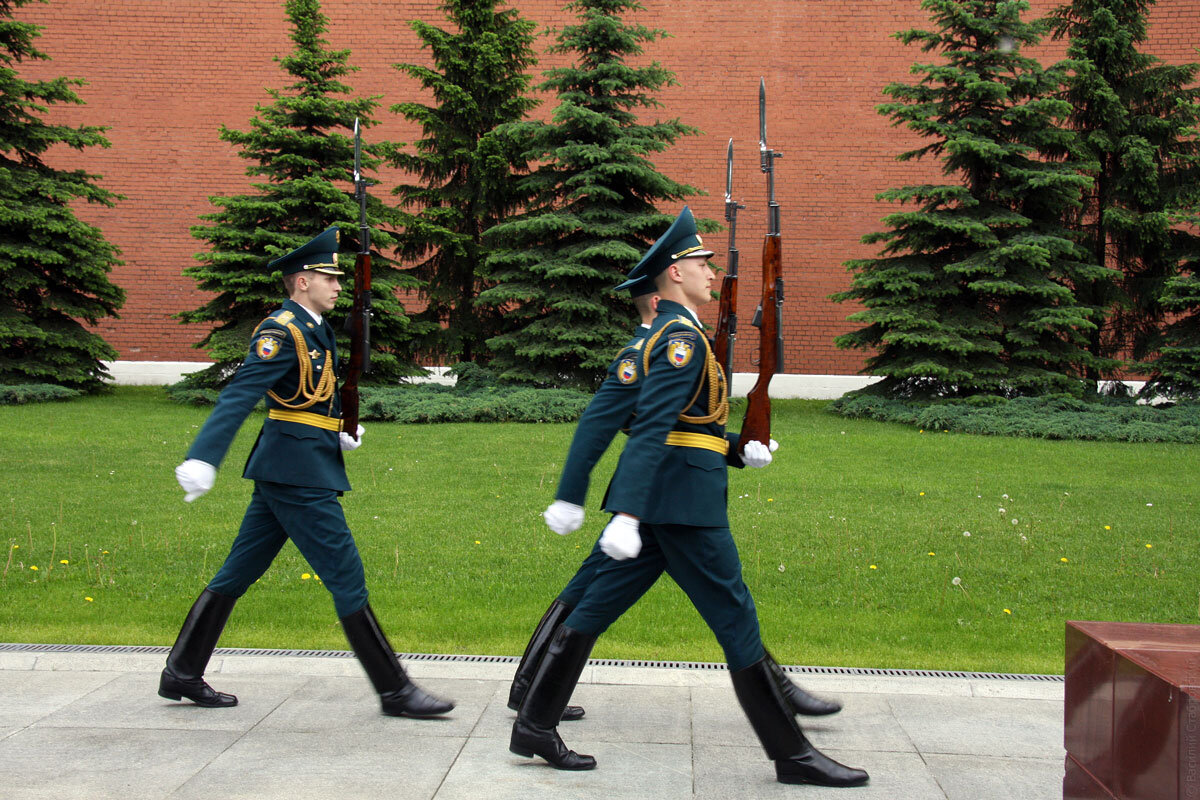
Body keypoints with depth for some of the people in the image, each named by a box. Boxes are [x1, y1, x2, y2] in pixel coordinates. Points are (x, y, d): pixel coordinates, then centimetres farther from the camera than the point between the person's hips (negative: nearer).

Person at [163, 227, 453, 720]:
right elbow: (238, 397, -25)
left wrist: (343, 428, 10)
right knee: (346, 578, -5)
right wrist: (202, 459, -35)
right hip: (298, 472, -10)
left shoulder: (315, 330, 16)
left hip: (285, 472, 10)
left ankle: (182, 674, 21)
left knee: (239, 572, 13)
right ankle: (395, 691, 1)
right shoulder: (281, 332, -14)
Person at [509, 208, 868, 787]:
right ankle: (791, 753, 6)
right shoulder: (683, 337, -13)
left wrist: (741, 453, 19)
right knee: (736, 620, -3)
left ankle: (534, 725, 13)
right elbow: (651, 428, -25)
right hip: (682, 501, -10)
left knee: (597, 608, 9)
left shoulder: (665, 335, 19)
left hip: (658, 498, 10)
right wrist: (627, 516, -32)